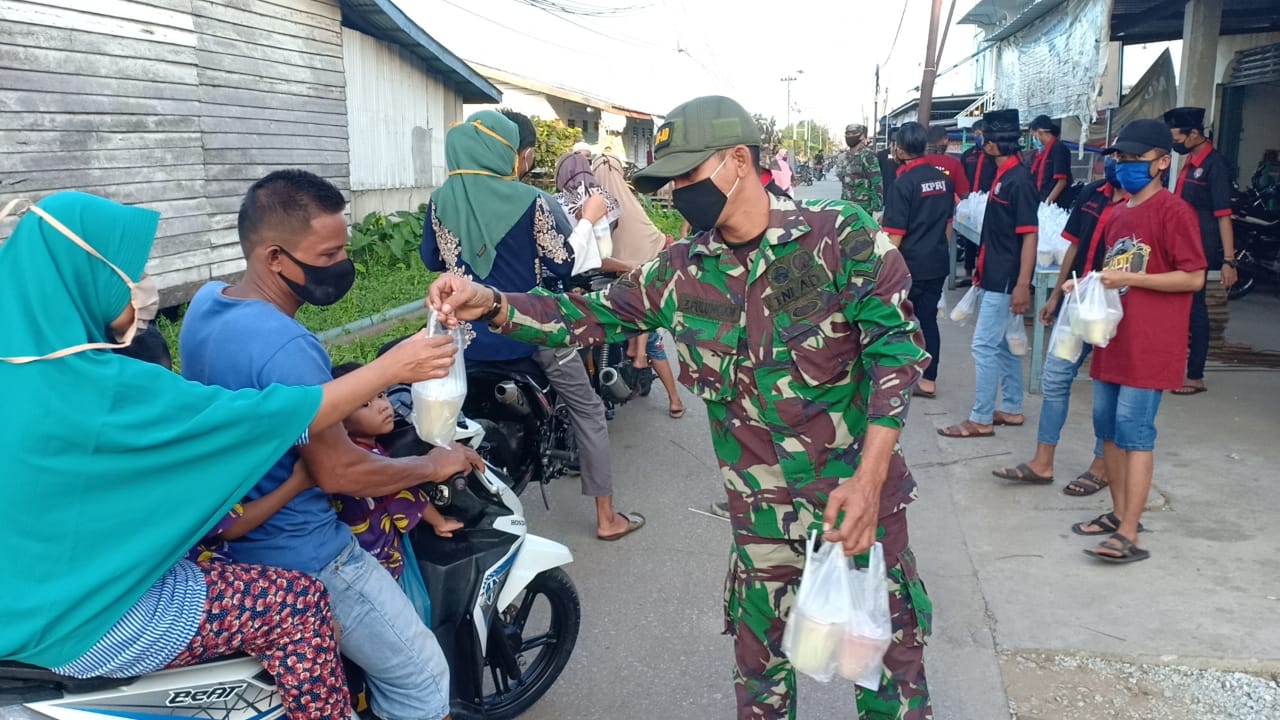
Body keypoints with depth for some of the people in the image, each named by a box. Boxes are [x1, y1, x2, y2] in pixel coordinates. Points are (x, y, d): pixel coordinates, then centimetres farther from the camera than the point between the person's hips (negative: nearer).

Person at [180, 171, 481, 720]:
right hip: (299, 557, -9)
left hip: (229, 529, 10)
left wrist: (346, 396, 9)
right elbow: (338, 473, -26)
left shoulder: (206, 303, -1)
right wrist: (433, 465, -12)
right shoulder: (286, 346, -31)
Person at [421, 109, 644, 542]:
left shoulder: (441, 201, -1)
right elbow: (563, 264, -10)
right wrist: (588, 218, 3)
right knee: (587, 409, 13)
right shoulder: (532, 202, -14)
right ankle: (606, 517, 17)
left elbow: (431, 260, 11)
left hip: (468, 335, 4)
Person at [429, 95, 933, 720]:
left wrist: (869, 479, -22)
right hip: (761, 507, 3)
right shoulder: (682, 271, 0)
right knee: (759, 655, 17)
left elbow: (896, 345, -15)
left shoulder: (839, 234, -12)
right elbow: (592, 316, 2)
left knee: (890, 639, 14)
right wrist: (492, 305, -14)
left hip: (860, 488, -3)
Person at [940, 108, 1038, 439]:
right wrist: (984, 263, 24)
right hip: (996, 276, 10)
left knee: (984, 346, -6)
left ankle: (981, 420, 2)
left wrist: (1022, 284, -24)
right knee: (1003, 345, 16)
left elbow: (1029, 235, -21)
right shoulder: (1004, 176, 10)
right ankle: (1011, 409, 26)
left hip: (1005, 280, -10)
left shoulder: (1019, 180, -18)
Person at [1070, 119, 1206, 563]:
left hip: (1149, 344, -8)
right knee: (1108, 428, 12)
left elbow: (1194, 277, -14)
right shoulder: (1119, 214, 15)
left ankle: (1129, 536, -5)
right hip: (1113, 338, 8)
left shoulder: (1173, 211, -9)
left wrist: (1128, 278, -17)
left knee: (1134, 432, -8)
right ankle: (1119, 513, 24)